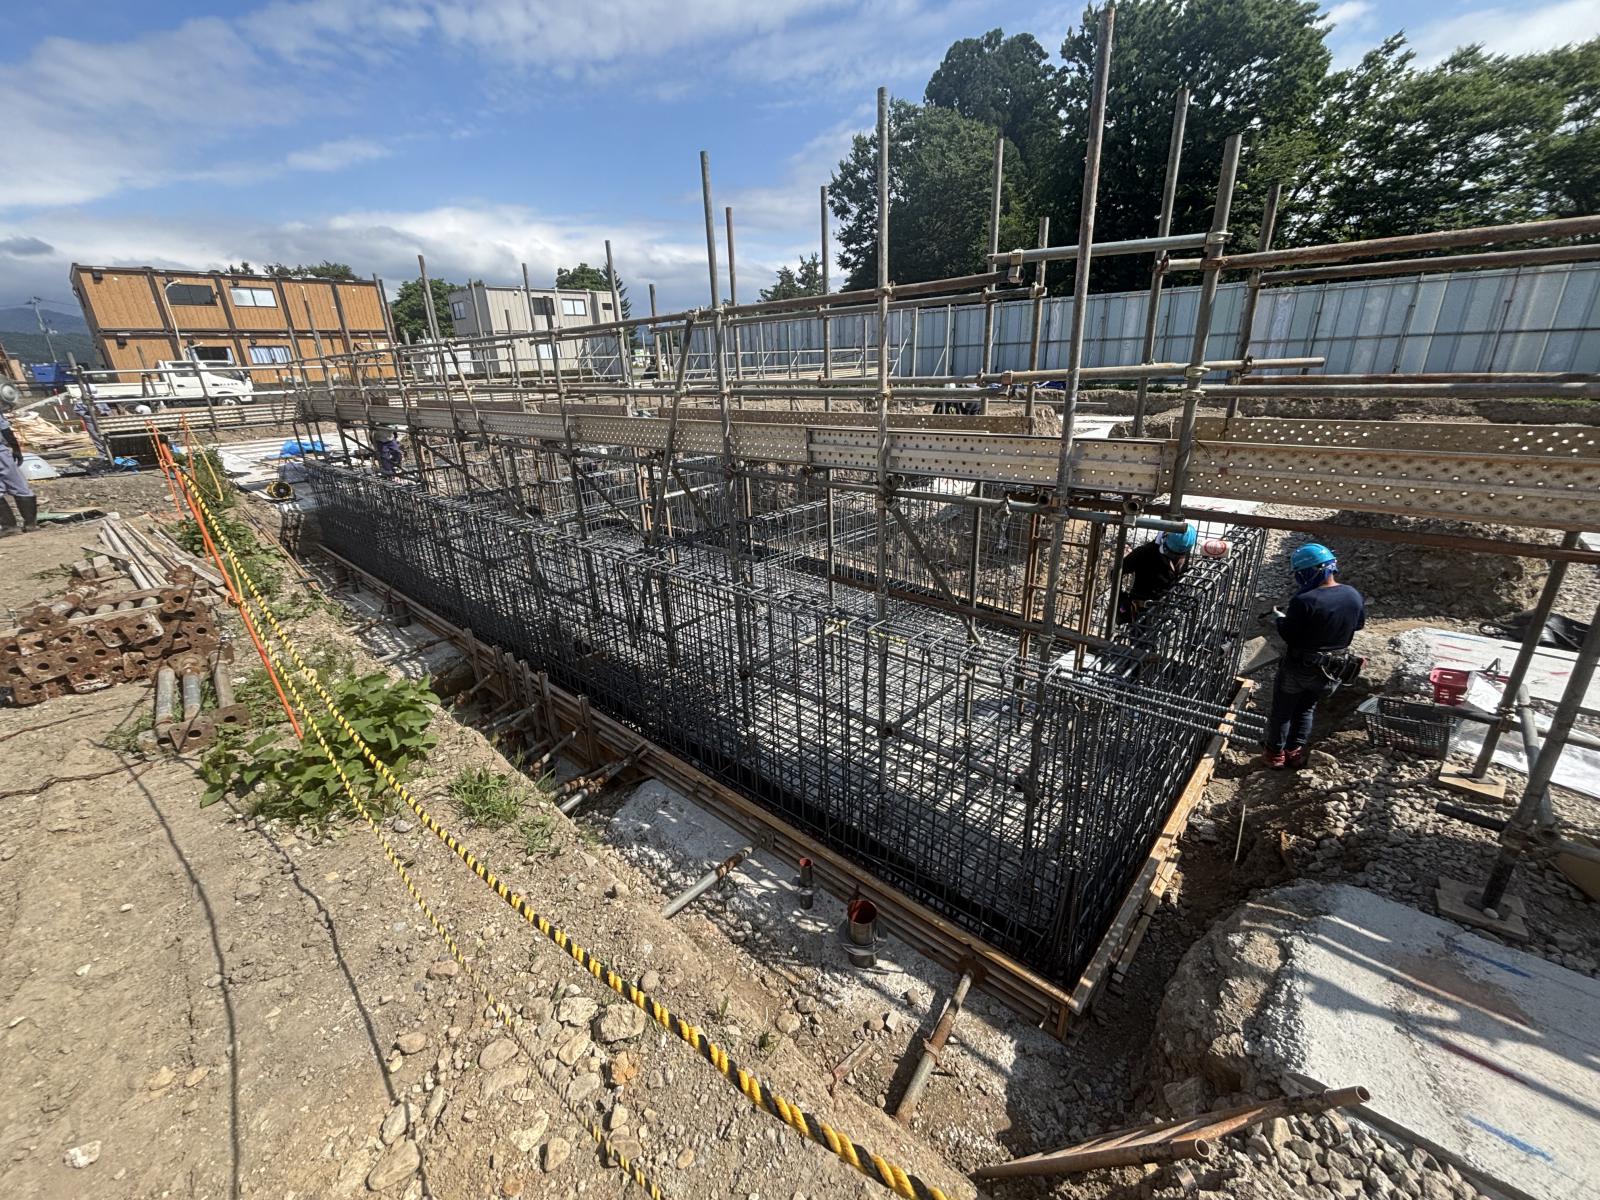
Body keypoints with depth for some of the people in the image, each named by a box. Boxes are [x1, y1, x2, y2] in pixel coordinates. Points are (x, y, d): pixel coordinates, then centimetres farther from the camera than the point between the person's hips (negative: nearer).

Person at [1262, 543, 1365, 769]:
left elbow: (1289, 636, -22)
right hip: (1333, 670, 6)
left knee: (1282, 711, 14)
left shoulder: (1304, 601, -28)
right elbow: (1359, 623, 11)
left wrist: (1280, 619, -5)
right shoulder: (1354, 596, -6)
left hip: (1300, 668, -6)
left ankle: (1276, 754, 25)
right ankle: (1295, 752, 32)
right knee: (1307, 708, 25)